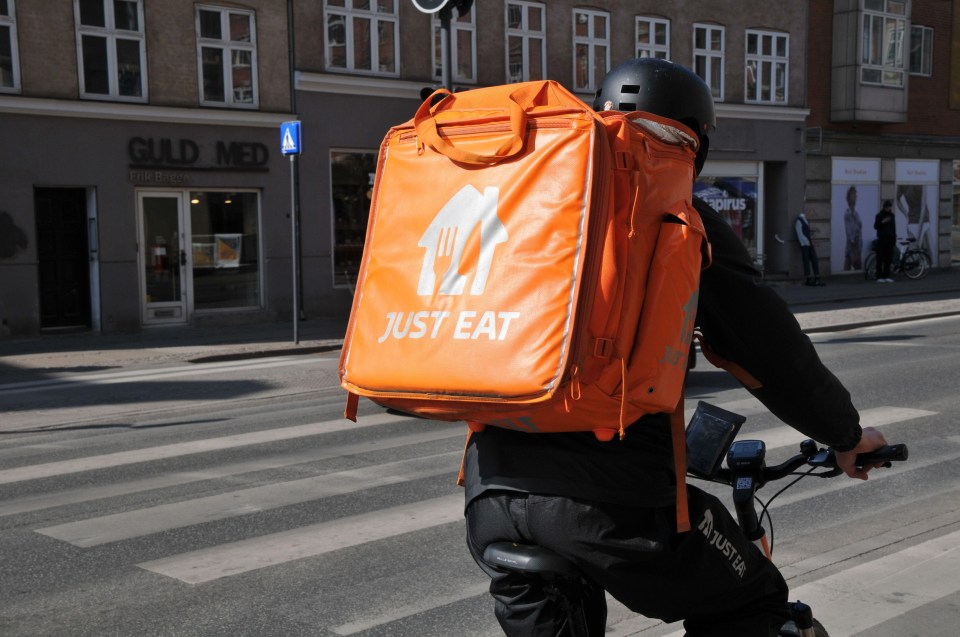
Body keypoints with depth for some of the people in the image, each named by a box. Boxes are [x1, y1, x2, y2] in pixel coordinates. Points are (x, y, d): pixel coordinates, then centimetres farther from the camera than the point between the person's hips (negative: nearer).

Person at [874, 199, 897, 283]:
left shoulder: (892, 216, 12)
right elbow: (875, 226, -4)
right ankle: (879, 277, -5)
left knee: (888, 258, 3)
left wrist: (894, 239, 10)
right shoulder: (879, 215, -1)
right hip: (881, 239, -4)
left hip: (890, 239, 4)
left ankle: (886, 276, 6)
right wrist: (882, 222, -20)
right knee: (880, 258, -5)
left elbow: (894, 228, 15)